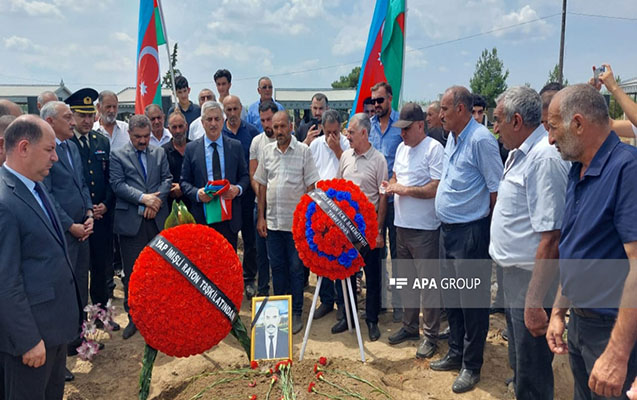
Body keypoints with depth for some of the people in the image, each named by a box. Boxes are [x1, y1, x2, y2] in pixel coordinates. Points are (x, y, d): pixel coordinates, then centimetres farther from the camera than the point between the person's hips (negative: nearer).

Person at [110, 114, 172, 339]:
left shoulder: (159, 153, 13)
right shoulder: (118, 156, 3)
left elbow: (167, 180, 6)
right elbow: (117, 184, -6)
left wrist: (156, 200, -10)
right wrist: (143, 198, -17)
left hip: (158, 219, 3)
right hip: (131, 222, -3)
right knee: (132, 272, 2)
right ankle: (134, 318, 14)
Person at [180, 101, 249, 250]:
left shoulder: (236, 146, 6)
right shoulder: (191, 148, 5)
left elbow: (245, 176, 10)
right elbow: (184, 181, 6)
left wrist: (238, 189, -11)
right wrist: (197, 193, -14)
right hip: (202, 218, 0)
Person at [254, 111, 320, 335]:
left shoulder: (303, 151, -4)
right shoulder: (267, 151, 8)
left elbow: (310, 186, -4)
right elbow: (262, 185, 10)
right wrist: (261, 217, 6)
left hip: (296, 222, -4)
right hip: (272, 221, 4)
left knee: (296, 268, 5)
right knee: (277, 267, 13)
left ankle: (296, 314, 16)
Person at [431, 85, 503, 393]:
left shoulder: (480, 139, -16)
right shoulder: (453, 138, 11)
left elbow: (497, 188, -16)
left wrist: (490, 228, -12)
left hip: (470, 232, -9)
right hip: (447, 229, 9)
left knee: (472, 301, 3)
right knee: (451, 296, 18)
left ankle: (471, 366, 17)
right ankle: (456, 353, 34)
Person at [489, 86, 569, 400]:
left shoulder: (544, 158, -22)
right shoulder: (519, 154, 10)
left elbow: (550, 238, -26)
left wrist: (534, 303, -26)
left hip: (532, 280, -10)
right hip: (513, 274, 10)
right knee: (519, 362, 25)